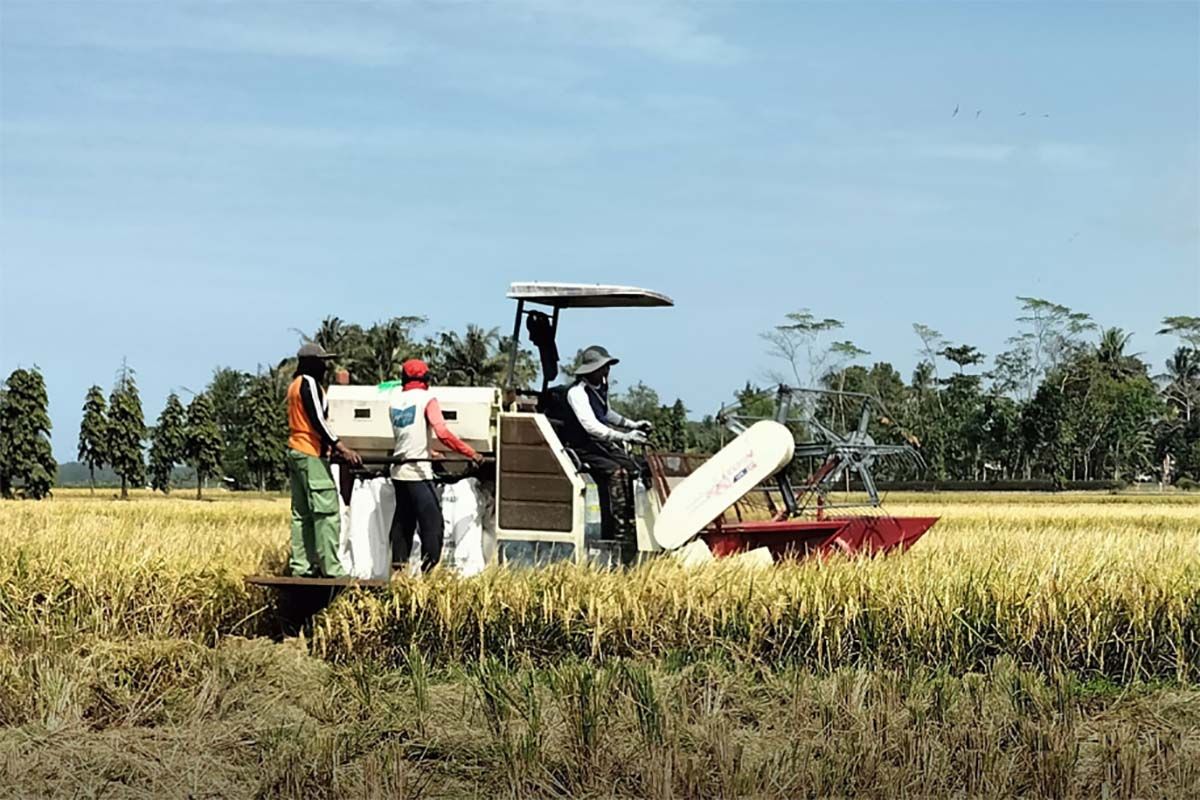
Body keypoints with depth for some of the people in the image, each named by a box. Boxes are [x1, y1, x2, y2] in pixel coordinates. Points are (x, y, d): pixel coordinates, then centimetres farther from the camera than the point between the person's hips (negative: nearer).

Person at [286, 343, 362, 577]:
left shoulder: (296, 385, 18)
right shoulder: (309, 383, -11)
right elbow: (317, 420, -19)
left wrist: (331, 446, 24)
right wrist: (340, 447, -22)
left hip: (296, 452, 10)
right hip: (311, 454, -10)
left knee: (302, 512, 8)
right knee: (326, 511, -11)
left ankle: (301, 566, 7)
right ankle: (330, 568, -15)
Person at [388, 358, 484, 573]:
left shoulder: (394, 399, 10)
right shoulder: (426, 399, -7)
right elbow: (443, 433, -18)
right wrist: (471, 453, -15)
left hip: (399, 471, 7)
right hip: (418, 472, -7)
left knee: (403, 521, 14)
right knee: (432, 522, -6)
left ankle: (397, 567, 15)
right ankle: (429, 569, -13)